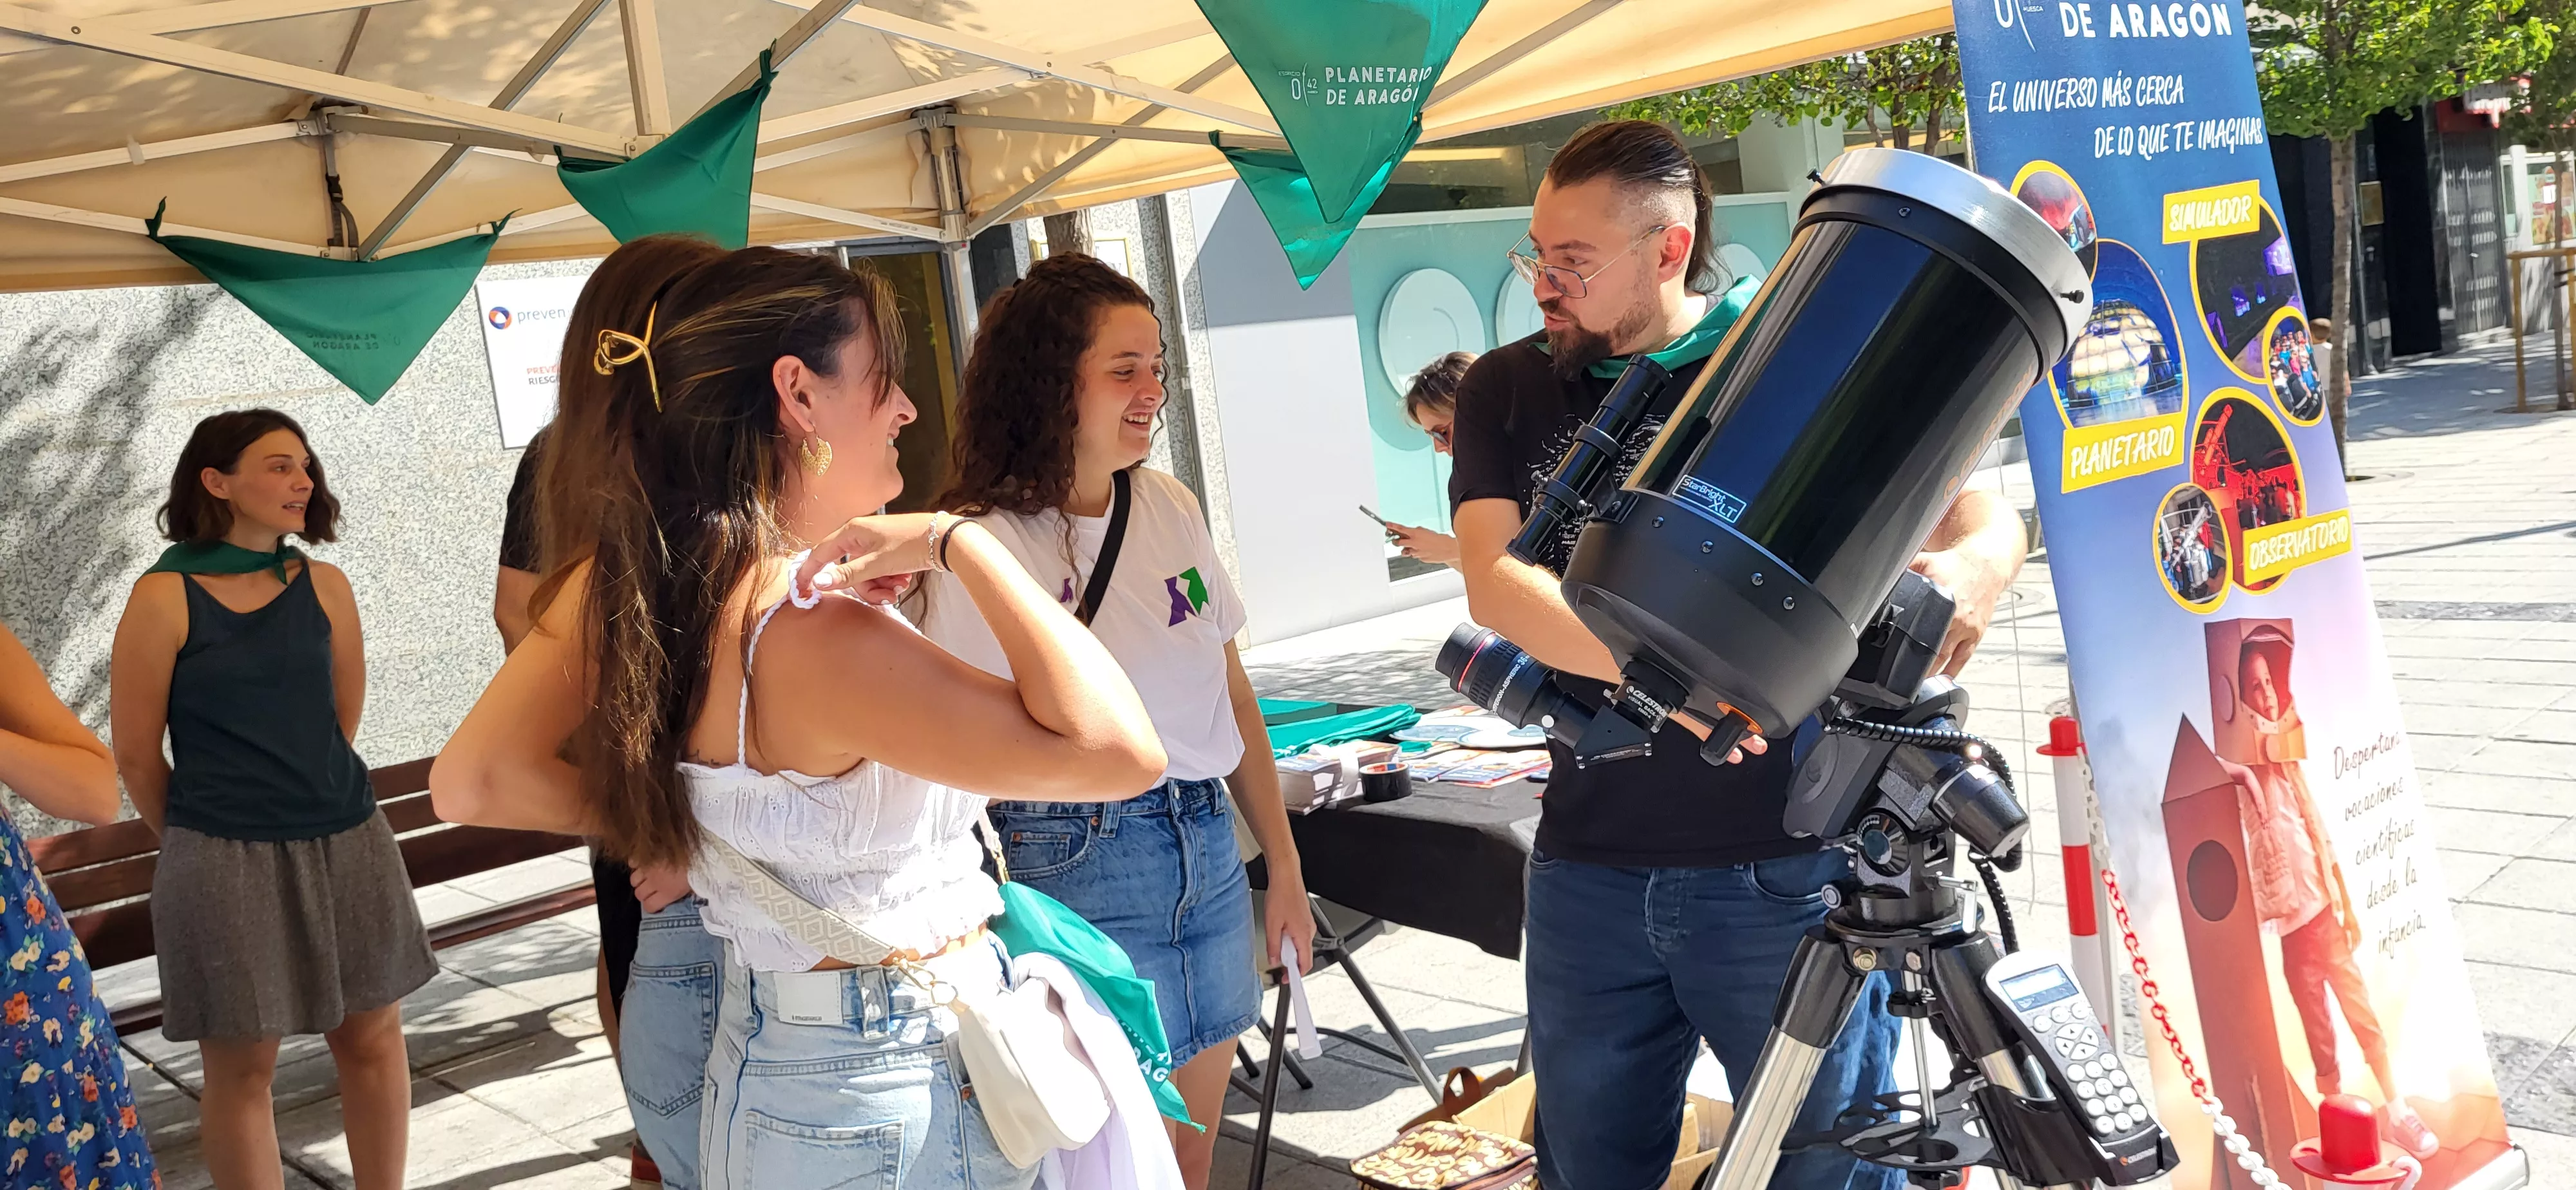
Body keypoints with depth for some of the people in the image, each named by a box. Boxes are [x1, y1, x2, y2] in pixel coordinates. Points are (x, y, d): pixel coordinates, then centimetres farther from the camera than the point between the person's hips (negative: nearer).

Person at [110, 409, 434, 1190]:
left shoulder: (324, 586, 2)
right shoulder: (164, 597, -8)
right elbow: (136, 753, -2)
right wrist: (199, 835, 8)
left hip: (348, 843, 4)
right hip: (223, 860, -4)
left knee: (372, 1036, 11)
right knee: (241, 1064, 6)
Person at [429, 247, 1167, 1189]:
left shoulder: (623, 583, -5)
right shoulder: (811, 635, -28)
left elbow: (469, 782, 3)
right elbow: (1120, 750, -35)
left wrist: (662, 822, 4)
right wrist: (959, 544, -28)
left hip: (758, 1066, 7)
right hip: (898, 1093, -7)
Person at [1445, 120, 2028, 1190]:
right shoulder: (1504, 392, 5)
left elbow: (1988, 520, 0)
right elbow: (1493, 580, -10)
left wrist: (1963, 569, -25)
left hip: (1791, 868, -2)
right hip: (1590, 870, 3)